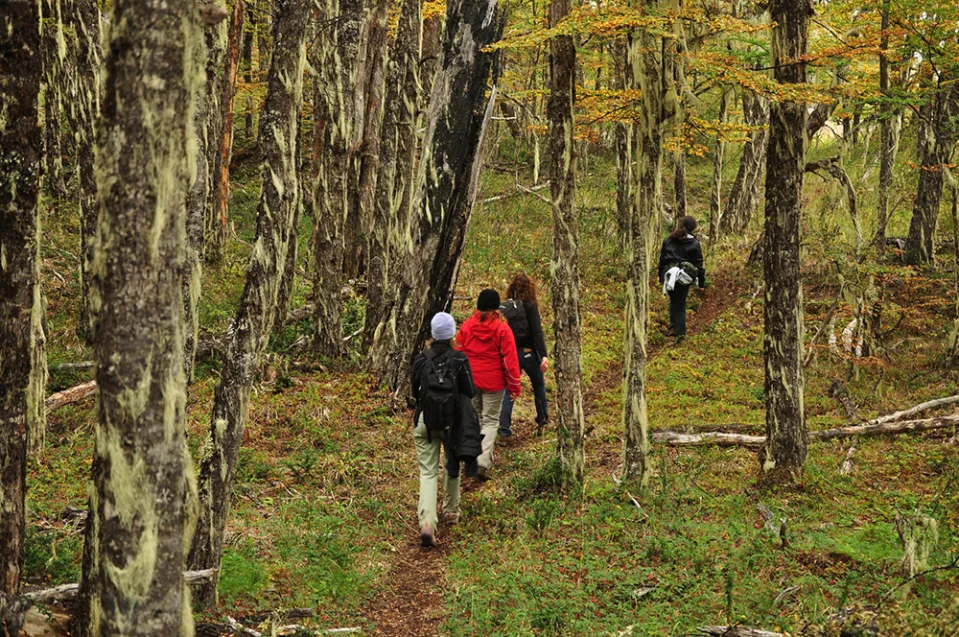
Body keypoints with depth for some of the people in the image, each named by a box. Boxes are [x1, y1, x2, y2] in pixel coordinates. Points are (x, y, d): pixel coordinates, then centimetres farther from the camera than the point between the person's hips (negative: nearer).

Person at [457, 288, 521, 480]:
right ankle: (483, 461, -12)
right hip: (493, 382, -3)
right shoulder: (502, 328, -11)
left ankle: (477, 457, 29)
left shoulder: (467, 326, -2)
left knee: (475, 419, 20)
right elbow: (510, 358, -9)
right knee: (490, 421, 3)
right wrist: (514, 384, -1)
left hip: (470, 381, 3)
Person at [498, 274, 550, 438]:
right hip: (528, 352, -3)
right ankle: (542, 419, 29)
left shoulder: (503, 307, 2)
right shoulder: (529, 306, -10)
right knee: (539, 384, 19)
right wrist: (544, 355, -22)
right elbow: (537, 332, -18)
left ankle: (504, 427, 1)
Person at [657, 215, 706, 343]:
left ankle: (673, 327, 20)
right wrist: (701, 282, 3)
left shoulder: (668, 240, 3)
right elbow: (698, 264, -4)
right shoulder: (694, 243, -7)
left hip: (669, 274, 2)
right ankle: (680, 333, -2)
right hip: (684, 277, -2)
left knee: (673, 301, 22)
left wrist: (661, 276, 20)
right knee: (681, 304, 4)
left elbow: (662, 258, 10)